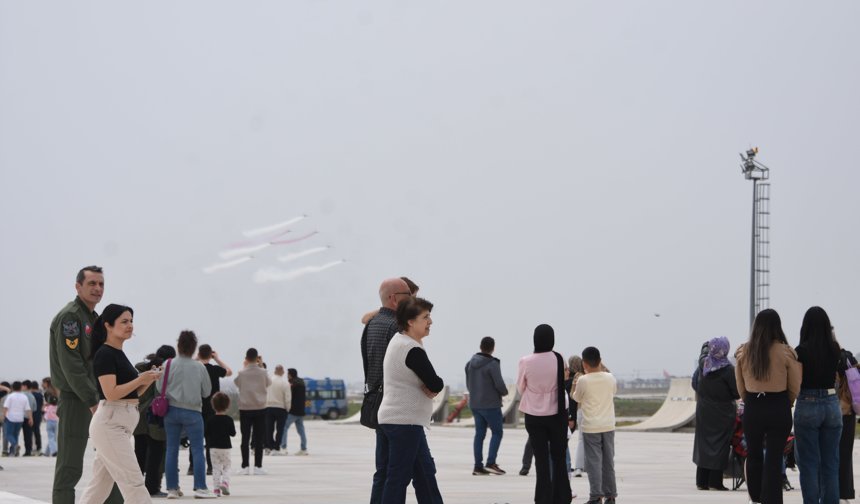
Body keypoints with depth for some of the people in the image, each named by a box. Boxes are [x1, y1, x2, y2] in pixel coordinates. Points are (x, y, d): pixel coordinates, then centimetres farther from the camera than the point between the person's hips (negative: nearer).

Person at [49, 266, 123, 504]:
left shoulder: (94, 318, 18)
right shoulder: (70, 317, -12)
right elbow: (71, 366, -19)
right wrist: (92, 401, -21)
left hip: (96, 400, 9)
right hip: (76, 401, -9)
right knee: (69, 468, -6)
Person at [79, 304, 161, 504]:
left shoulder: (119, 354, 17)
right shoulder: (104, 354, -12)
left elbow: (131, 393, 19)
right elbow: (111, 393, -21)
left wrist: (148, 380, 3)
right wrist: (141, 379, -16)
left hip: (121, 424, 10)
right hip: (110, 423, -10)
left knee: (100, 485, 11)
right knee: (133, 482, -11)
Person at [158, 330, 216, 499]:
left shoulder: (169, 365, -7)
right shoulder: (199, 367, -8)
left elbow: (159, 388, -1)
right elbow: (207, 391, 1)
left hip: (171, 410, 2)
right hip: (192, 411, -2)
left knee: (172, 450, 9)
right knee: (197, 450, 3)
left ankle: (172, 488, 9)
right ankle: (200, 487, -2)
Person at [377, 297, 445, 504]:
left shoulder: (398, 340, 12)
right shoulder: (412, 351, -18)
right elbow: (436, 385, -18)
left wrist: (429, 388, 0)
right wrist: (432, 386, 3)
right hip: (404, 421, -10)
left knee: (426, 474, 13)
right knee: (398, 477, -8)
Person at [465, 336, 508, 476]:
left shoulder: (470, 363, 7)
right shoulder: (492, 364, -15)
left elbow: (468, 384, 12)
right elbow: (499, 384, -16)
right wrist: (504, 392, 3)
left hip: (475, 404, 7)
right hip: (491, 405, -7)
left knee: (479, 434, 9)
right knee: (497, 433, 2)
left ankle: (478, 466, 6)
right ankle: (491, 463, -8)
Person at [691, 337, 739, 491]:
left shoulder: (703, 364, -2)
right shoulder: (727, 369, -17)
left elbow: (695, 384, 7)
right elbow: (737, 392, -12)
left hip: (703, 411, 5)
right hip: (722, 413, -5)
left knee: (703, 443, 10)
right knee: (719, 444, 0)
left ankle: (701, 481, 12)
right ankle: (715, 481, -3)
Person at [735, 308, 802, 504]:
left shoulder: (743, 352, -2)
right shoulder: (786, 352, -9)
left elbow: (740, 389, 4)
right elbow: (795, 389, -3)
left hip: (752, 409, 2)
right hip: (779, 409, -2)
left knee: (753, 456, 19)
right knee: (774, 460, 2)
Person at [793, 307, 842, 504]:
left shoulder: (801, 351, -11)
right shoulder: (835, 349, 0)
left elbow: (794, 383, -10)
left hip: (807, 406, -3)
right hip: (832, 404, 4)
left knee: (809, 463, 2)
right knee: (830, 463, 9)